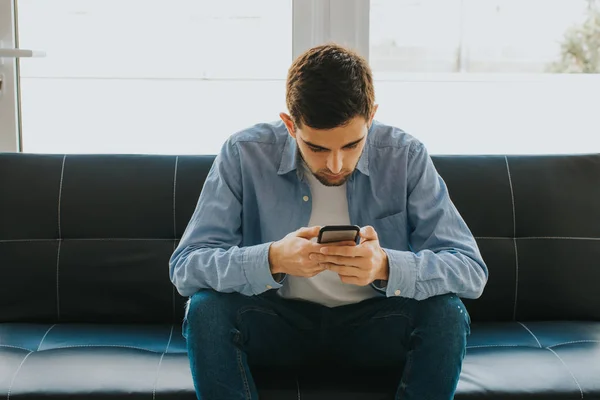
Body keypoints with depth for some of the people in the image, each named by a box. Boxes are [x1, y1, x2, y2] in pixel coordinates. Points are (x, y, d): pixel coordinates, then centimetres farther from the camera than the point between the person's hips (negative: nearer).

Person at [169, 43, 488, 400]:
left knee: (447, 314, -26)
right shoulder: (246, 154, -16)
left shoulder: (406, 156, -15)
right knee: (206, 310, -27)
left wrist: (386, 266, -36)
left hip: (372, 325, 1)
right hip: (278, 323, 0)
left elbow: (472, 270, -17)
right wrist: (272, 259, -37)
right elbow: (184, 267, -18)